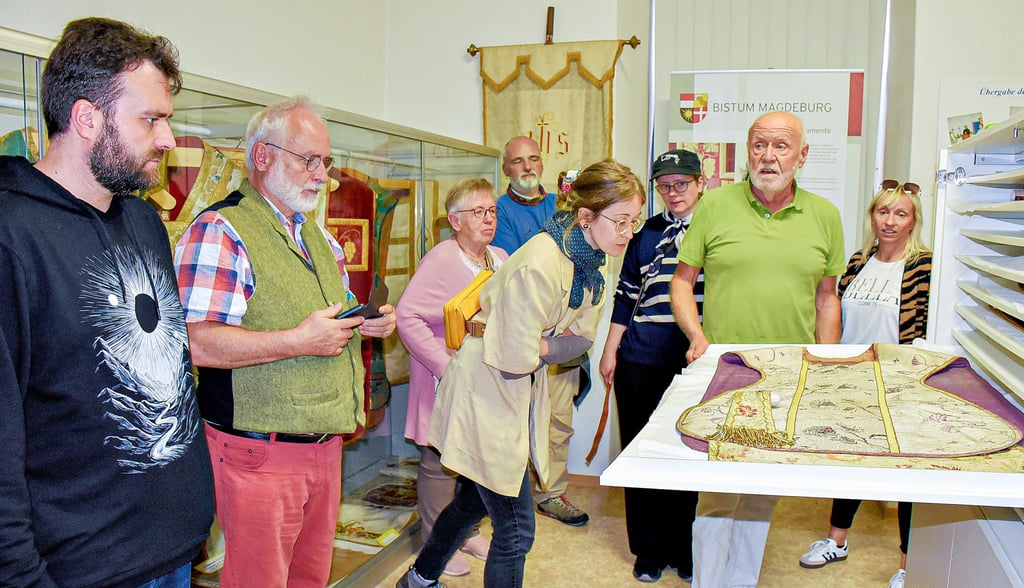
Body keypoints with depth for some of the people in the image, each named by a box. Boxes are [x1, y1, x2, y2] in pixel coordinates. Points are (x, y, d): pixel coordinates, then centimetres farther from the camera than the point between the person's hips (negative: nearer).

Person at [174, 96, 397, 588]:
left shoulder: (318, 238, 16)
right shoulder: (219, 232, -13)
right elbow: (195, 342, -23)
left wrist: (370, 322, 3)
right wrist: (298, 341, -26)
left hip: (326, 447, 8)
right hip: (259, 451, -8)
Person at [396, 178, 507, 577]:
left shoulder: (500, 259, 8)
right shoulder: (440, 261, -16)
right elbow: (408, 316, -23)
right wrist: (447, 365, -24)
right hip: (448, 384, -7)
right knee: (441, 461, 4)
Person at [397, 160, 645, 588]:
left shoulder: (591, 259, 0)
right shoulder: (541, 264, -29)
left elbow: (580, 338, 5)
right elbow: (516, 358, -27)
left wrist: (541, 346, -12)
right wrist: (555, 347, -9)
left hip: (519, 393, 9)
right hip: (487, 392, -9)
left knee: (473, 501, 25)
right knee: (516, 529, -1)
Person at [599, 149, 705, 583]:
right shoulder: (646, 233, 9)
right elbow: (626, 295, 12)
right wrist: (609, 350, 9)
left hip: (695, 362, -2)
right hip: (641, 362, 2)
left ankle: (683, 548, 25)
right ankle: (649, 549, 22)